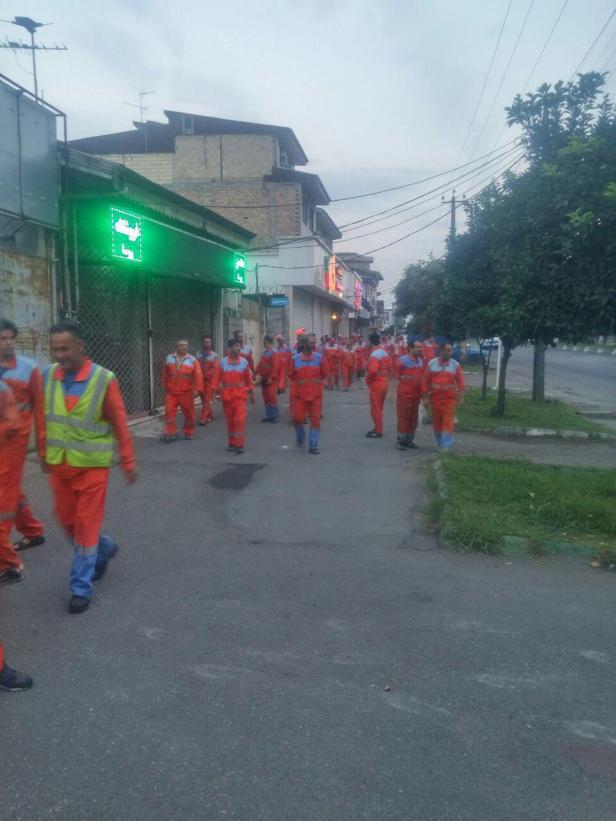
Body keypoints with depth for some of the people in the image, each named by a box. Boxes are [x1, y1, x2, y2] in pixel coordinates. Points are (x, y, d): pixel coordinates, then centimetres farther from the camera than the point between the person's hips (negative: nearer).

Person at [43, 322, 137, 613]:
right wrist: (44, 455, 13)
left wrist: (128, 461, -4)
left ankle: (81, 588, 15)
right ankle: (104, 548, 42)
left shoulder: (104, 379, -15)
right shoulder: (47, 376, -3)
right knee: (67, 521, 15)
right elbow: (45, 418, 8)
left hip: (91, 465, -5)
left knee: (87, 525, 2)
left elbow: (119, 424, -8)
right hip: (58, 465, 5)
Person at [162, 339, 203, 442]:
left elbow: (198, 376, -11)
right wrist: (165, 387, 19)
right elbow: (165, 374, 15)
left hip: (187, 393, -2)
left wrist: (198, 389, -20)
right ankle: (170, 433, 1)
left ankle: (188, 432, 23)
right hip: (171, 393, 2)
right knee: (169, 412, -5)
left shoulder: (192, 360, -4)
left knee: (189, 413, 7)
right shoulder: (169, 359, 5)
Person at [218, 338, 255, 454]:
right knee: (229, 419, 11)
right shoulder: (223, 362, -1)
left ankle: (239, 444, -4)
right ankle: (231, 442, 24)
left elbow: (248, 379, 5)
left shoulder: (244, 362, -1)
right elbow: (218, 378, 2)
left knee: (240, 419, -9)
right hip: (226, 395, 1)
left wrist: (251, 393, 8)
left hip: (240, 394, -1)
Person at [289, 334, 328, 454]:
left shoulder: (319, 357, -2)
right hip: (300, 394, 0)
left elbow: (324, 374, 6)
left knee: (315, 420, 0)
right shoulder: (295, 359, -2)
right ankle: (300, 436, 32)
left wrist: (315, 382, 8)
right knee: (297, 418, 1)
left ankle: (313, 446, 8)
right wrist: (300, 382, 7)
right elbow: (291, 375, 8)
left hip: (316, 394, 0)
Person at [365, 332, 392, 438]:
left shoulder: (374, 355, -20)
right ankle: (377, 428, 27)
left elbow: (372, 371, -27)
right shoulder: (385, 353, 6)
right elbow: (389, 367, 11)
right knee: (379, 408, 18)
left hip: (376, 383, -9)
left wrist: (367, 380, -12)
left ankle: (379, 432, 3)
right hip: (385, 382, 9)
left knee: (375, 408, -1)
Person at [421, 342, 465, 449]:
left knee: (448, 421, -7)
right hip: (435, 397, 1)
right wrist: (425, 396, 0)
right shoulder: (431, 364, 0)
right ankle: (440, 443, 26)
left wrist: (461, 396, -6)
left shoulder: (455, 365, -1)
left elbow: (460, 381, -1)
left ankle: (446, 445, -3)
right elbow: (425, 381, 2)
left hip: (450, 397, -1)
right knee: (436, 420, 10)